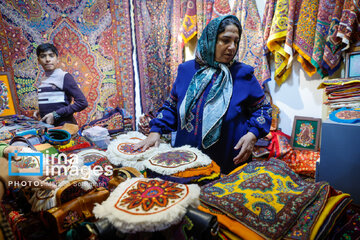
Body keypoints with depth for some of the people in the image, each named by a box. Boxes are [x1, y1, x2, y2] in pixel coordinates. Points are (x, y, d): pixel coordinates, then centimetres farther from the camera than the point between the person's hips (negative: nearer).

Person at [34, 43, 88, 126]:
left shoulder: (65, 77, -7)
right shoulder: (43, 80, 13)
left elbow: (82, 102, -15)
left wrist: (56, 115, -15)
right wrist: (40, 111, 5)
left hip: (64, 126, -6)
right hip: (47, 126, 6)